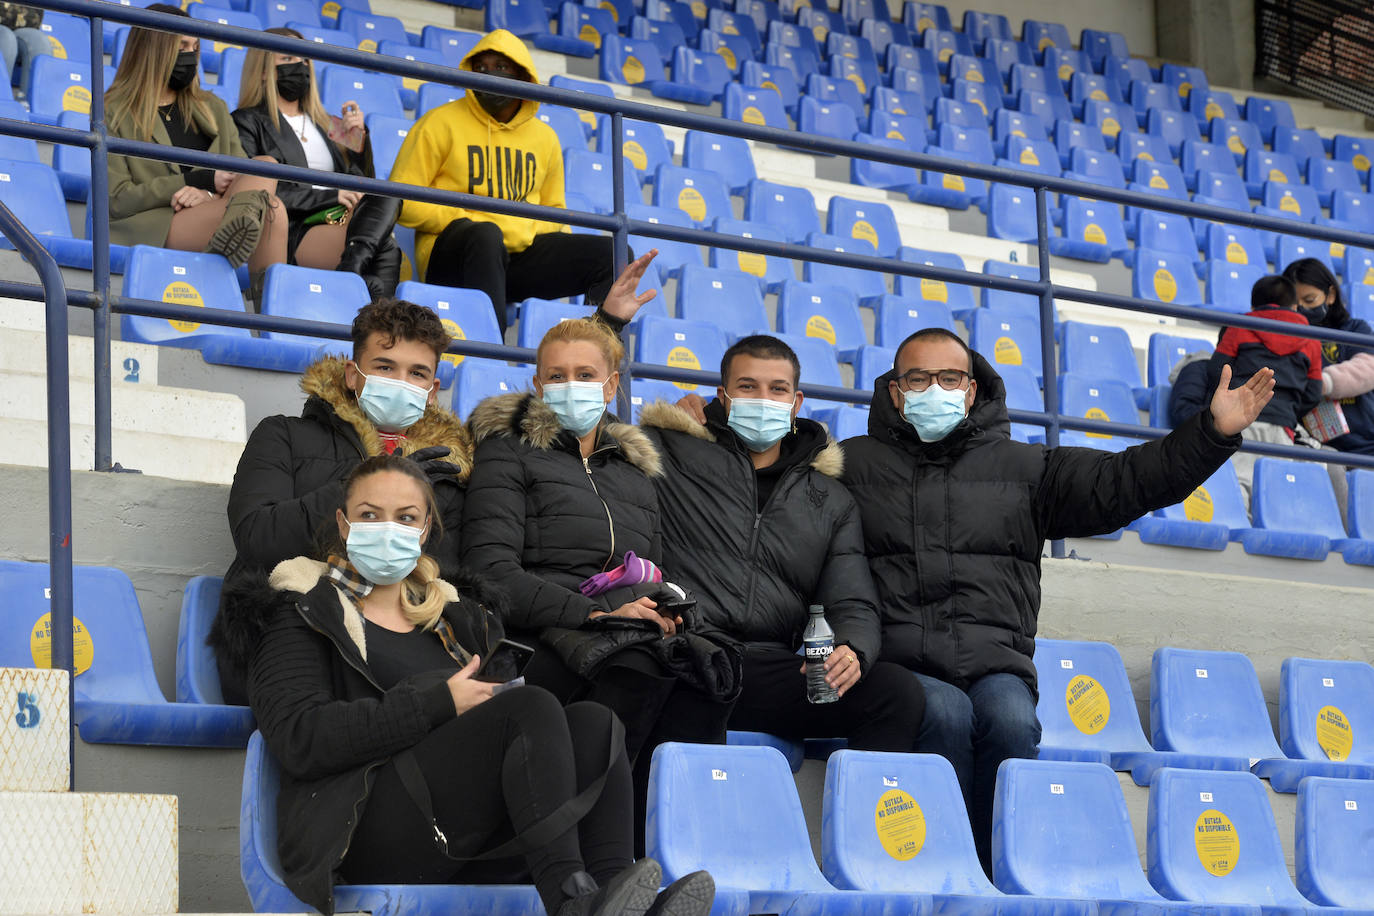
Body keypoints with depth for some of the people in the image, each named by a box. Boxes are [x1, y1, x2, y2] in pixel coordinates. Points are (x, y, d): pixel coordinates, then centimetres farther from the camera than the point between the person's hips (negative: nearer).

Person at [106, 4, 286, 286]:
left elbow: (244, 177, 16)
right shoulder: (113, 114, 9)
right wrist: (201, 181, -9)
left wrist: (210, 195, -10)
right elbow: (117, 200, -2)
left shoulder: (213, 109, 27)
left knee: (265, 170, -32)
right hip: (151, 230, -5)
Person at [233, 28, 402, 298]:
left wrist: (357, 142, 8)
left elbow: (362, 184, 26)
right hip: (293, 231, -6)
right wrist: (329, 196, -12)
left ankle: (352, 265, -52)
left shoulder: (322, 123, 31)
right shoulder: (248, 122, 10)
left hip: (345, 223, 6)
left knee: (388, 196, -29)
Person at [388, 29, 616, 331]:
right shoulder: (442, 123, 4)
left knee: (613, 254, -14)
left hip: (522, 254, 5)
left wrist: (527, 230, 3)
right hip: (450, 256, -5)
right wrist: (464, 221, -10)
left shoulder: (544, 137, 18)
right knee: (485, 235, -40)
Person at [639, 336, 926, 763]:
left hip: (769, 670, 4)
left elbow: (852, 606, 17)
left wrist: (852, 651, -8)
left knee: (898, 692, -22)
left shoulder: (831, 501, 25)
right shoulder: (673, 453, 16)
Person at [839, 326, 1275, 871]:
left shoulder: (1023, 468, 20)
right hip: (899, 662, -1)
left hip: (996, 663, 1)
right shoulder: (853, 464, 18)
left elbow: (1124, 482, 12)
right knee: (946, 712, -34)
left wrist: (1213, 435, 2)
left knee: (1010, 717, -32)